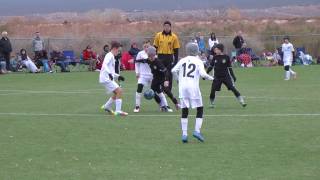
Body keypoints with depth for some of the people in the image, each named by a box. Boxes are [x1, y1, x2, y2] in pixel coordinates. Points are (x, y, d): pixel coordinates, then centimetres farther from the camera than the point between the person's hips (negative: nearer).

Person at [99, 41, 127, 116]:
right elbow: (105, 65, -27)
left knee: (117, 93, 18)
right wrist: (109, 73, -40)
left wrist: (118, 76, 24)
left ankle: (106, 107, 28)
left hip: (108, 78, 10)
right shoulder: (109, 56, -9)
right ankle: (118, 111, -19)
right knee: (119, 91, -16)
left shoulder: (111, 56, 21)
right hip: (106, 78, -10)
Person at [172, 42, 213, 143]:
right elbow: (203, 74, -11)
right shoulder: (198, 61, 1)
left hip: (183, 87, 3)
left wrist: (179, 79, 17)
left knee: (184, 111, 8)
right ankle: (197, 130, -3)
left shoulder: (182, 61, 9)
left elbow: (173, 71, 0)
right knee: (200, 109, 10)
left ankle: (184, 134, 4)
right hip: (193, 87, -3)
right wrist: (210, 78, 8)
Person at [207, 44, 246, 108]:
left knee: (233, 88, -11)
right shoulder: (215, 58, 2)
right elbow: (211, 67, 9)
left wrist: (233, 76, 0)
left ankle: (242, 102, -7)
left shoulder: (226, 57, -4)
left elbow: (230, 68, 2)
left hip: (226, 76, -2)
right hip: (217, 77, 2)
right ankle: (212, 104, 16)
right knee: (213, 90, -5)